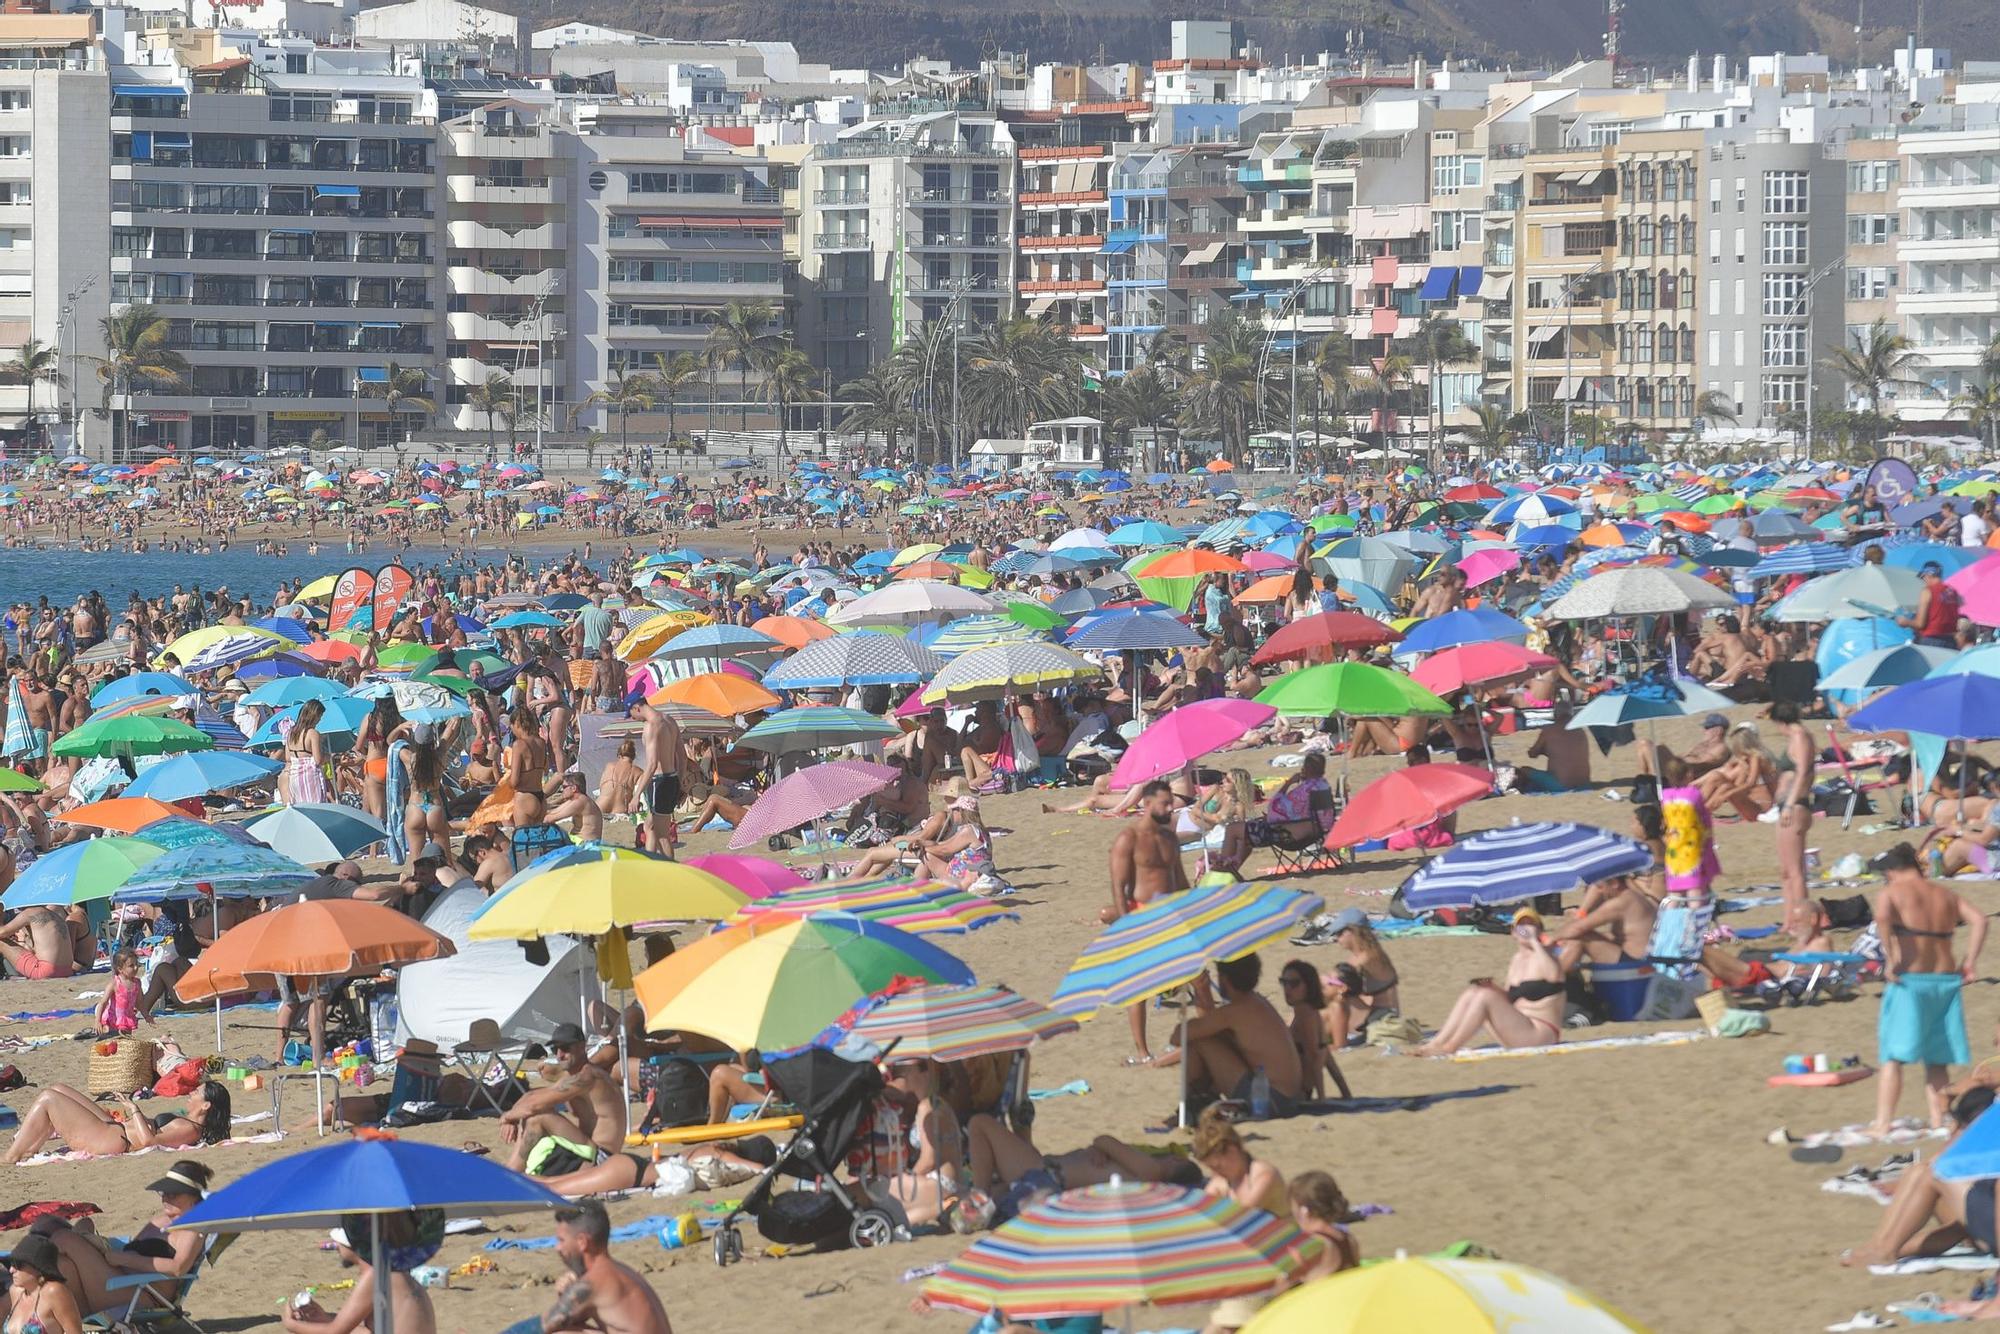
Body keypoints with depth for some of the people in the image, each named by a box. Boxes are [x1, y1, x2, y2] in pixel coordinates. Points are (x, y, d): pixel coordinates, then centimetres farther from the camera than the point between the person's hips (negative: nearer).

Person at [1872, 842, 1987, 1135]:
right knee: (1937, 1060, 14)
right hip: (1946, 980, 5)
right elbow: (1978, 919, 1)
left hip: (1909, 980, -5)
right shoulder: (1946, 896, 13)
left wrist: (1890, 960, -18)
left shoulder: (1892, 892, -2)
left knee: (1892, 1056, 0)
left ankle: (1882, 1124, -6)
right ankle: (1938, 1119, 9)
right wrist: (1970, 962, 1)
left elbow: (1882, 918, -23)